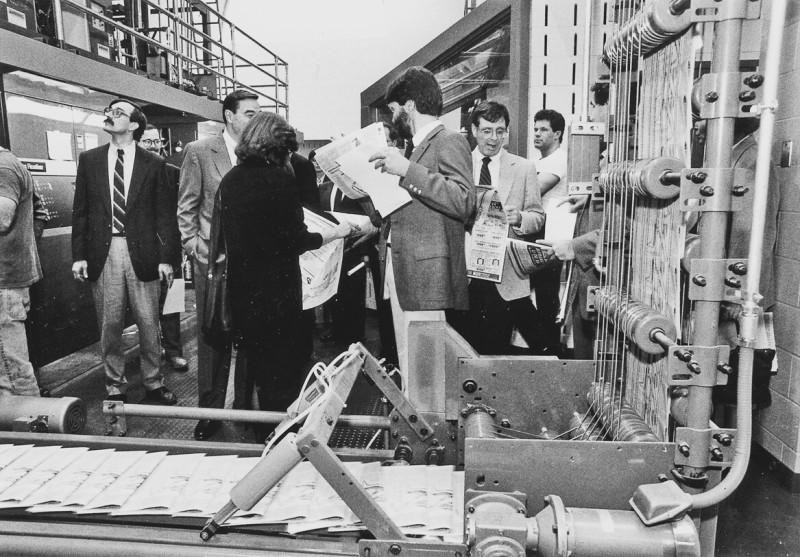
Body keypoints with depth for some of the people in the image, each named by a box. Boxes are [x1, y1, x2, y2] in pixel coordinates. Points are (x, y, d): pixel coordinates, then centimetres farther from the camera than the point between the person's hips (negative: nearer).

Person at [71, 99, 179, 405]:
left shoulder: (154, 163, 3)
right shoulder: (89, 159, 9)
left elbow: (165, 213, 2)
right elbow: (80, 210, 9)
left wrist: (166, 257, -4)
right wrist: (79, 254, 2)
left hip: (142, 252, -1)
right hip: (102, 253, 2)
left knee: (149, 323, 5)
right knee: (109, 325, 7)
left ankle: (153, 383, 20)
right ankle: (115, 387, 22)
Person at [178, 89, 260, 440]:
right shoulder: (199, 151, 1)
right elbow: (186, 207, 2)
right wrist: (194, 248, -5)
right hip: (212, 260, -2)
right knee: (212, 337, 6)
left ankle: (246, 404, 23)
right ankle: (210, 410, 18)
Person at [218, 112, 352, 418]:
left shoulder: (230, 180, 2)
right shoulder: (281, 178, -15)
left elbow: (231, 235, 10)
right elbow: (296, 240, -14)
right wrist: (335, 232, 0)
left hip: (242, 285, 7)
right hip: (277, 285, -6)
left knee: (257, 356, 21)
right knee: (284, 365, 9)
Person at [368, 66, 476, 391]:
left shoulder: (449, 142, -6)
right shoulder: (420, 146, 20)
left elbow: (464, 201, -21)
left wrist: (406, 170, -21)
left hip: (425, 273, -9)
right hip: (401, 270, 9)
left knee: (423, 367, -7)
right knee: (407, 363, 13)